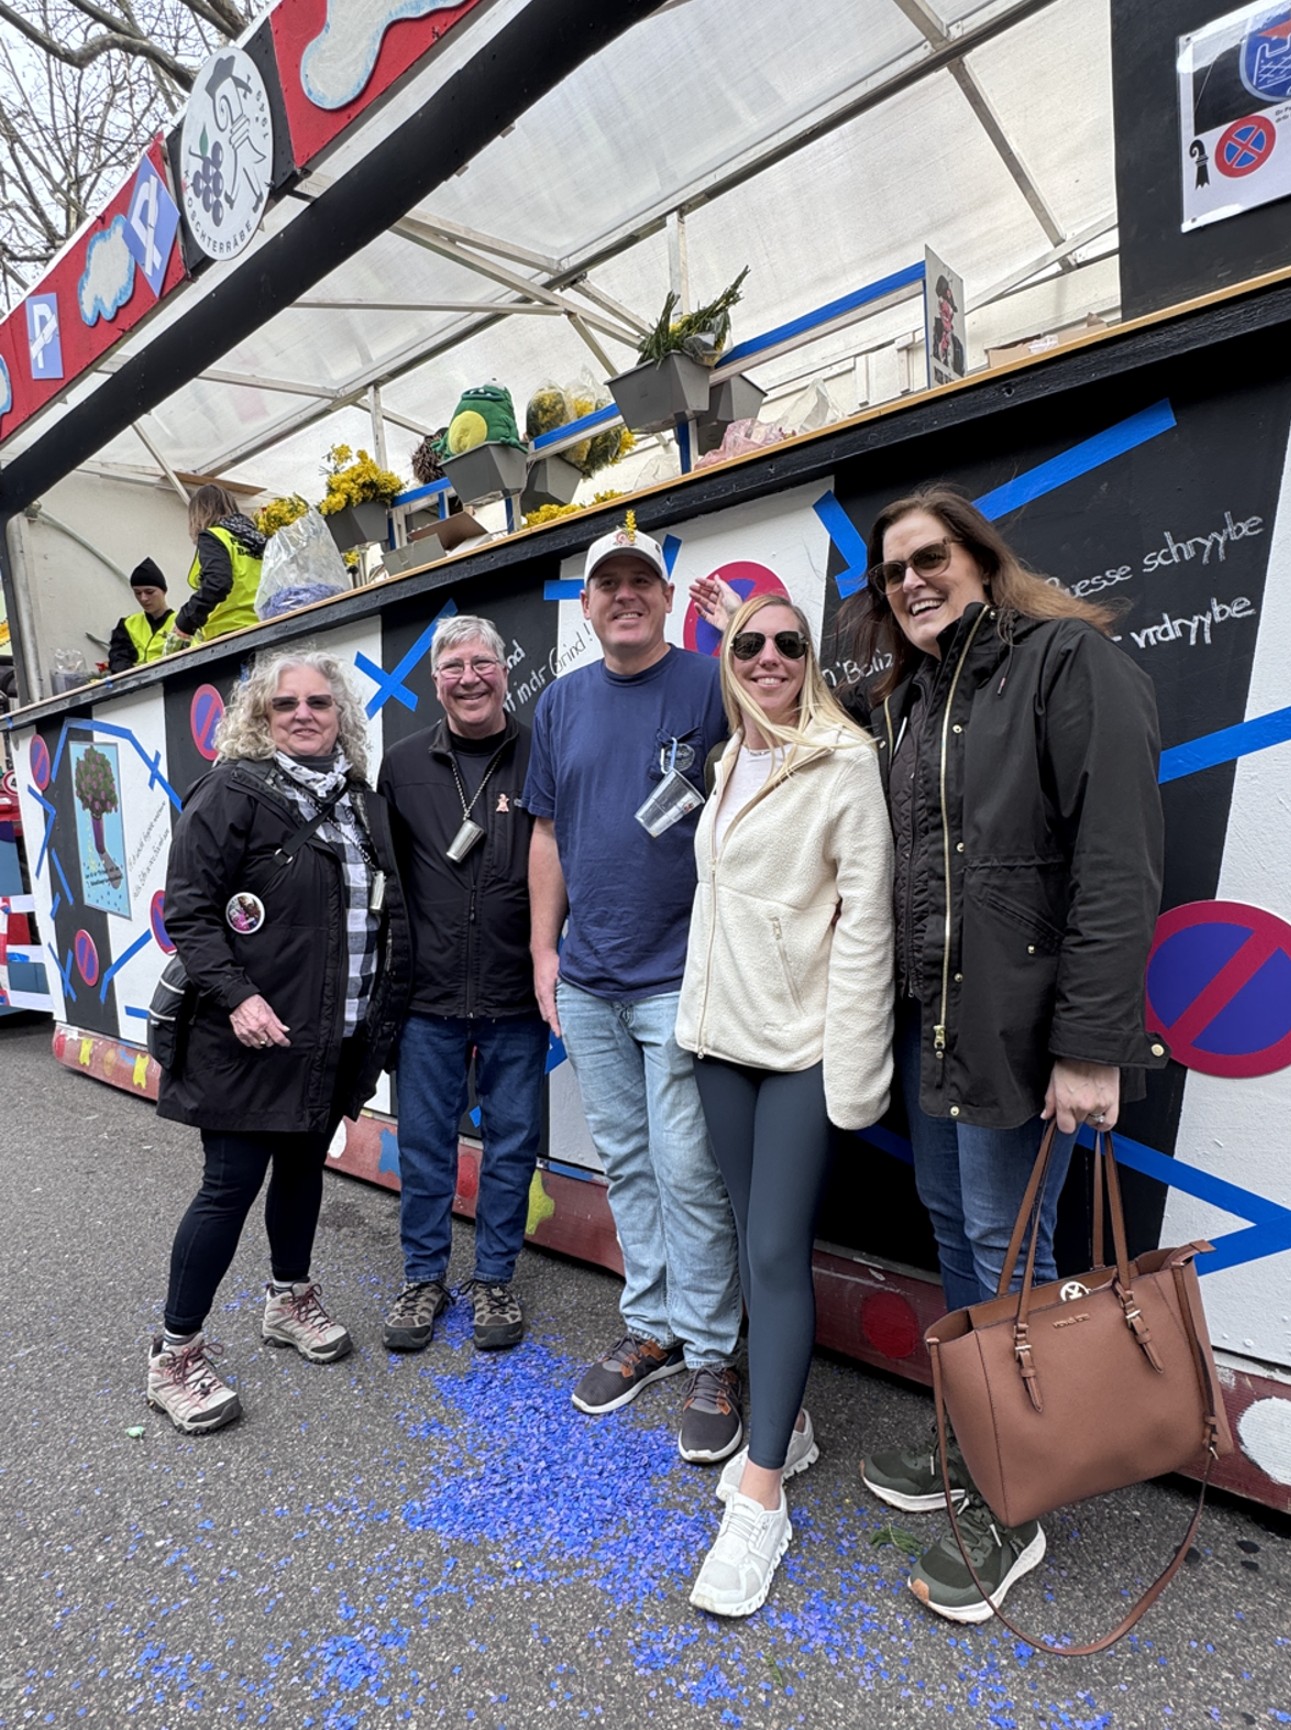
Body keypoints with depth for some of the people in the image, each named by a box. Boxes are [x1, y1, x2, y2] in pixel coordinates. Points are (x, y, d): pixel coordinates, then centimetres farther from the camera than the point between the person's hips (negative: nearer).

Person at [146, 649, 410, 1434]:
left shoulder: (363, 802, 10)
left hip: (337, 1038, 6)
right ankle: (177, 1354, 21)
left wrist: (384, 1016, 8)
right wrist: (236, 996, -21)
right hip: (255, 1036, -5)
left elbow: (386, 917, 13)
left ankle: (290, 1299, 40)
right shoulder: (232, 794, -8)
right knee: (232, 1184, 2)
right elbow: (188, 911, -11)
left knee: (305, 1164, 19)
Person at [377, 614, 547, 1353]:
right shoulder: (403, 764, 4)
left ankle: (495, 1277, 32)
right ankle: (425, 1276, 34)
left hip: (517, 997, -1)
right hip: (429, 994, 2)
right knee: (425, 1139, 13)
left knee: (512, 1140, 11)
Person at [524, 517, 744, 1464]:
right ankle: (651, 1329, 34)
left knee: (687, 1171, 1)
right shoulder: (562, 702, 11)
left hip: (681, 977, -5)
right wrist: (544, 948, 9)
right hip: (586, 981, 5)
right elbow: (548, 833, 14)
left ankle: (710, 1359, 21)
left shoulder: (714, 684, -5)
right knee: (626, 1162, 16)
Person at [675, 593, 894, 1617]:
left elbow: (866, 916, -12)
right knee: (755, 1241, 14)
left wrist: (852, 1061, -15)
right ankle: (788, 1426, 34)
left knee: (777, 1252, -3)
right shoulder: (728, 766, 13)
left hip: (805, 1042, -6)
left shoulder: (845, 761, -7)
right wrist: (698, 1011, 14)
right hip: (724, 1032, 6)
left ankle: (761, 1500, 12)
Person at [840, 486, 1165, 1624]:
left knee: (1006, 1245, 3)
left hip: (1021, 1019, -7)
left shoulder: (1071, 662, -8)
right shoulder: (904, 700, 15)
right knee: (952, 1221, 17)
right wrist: (904, 1005, 10)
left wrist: (1093, 1046, -20)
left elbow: (1117, 866, -17)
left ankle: (1012, 1510, 26)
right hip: (929, 1014, 8)